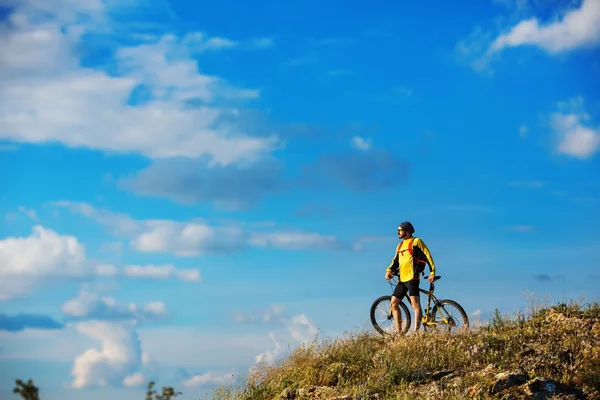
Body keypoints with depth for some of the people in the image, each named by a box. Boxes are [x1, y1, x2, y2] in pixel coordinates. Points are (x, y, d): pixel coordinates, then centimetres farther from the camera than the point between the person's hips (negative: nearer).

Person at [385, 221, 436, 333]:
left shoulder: (416, 241, 2)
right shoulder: (400, 246, 24)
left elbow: (428, 256, -4)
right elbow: (395, 261, 16)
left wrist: (432, 272, -12)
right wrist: (389, 271, -4)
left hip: (412, 278, -8)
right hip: (402, 279, 8)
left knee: (415, 304, -13)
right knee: (393, 303, 4)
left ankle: (416, 331, -20)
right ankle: (398, 331, 8)